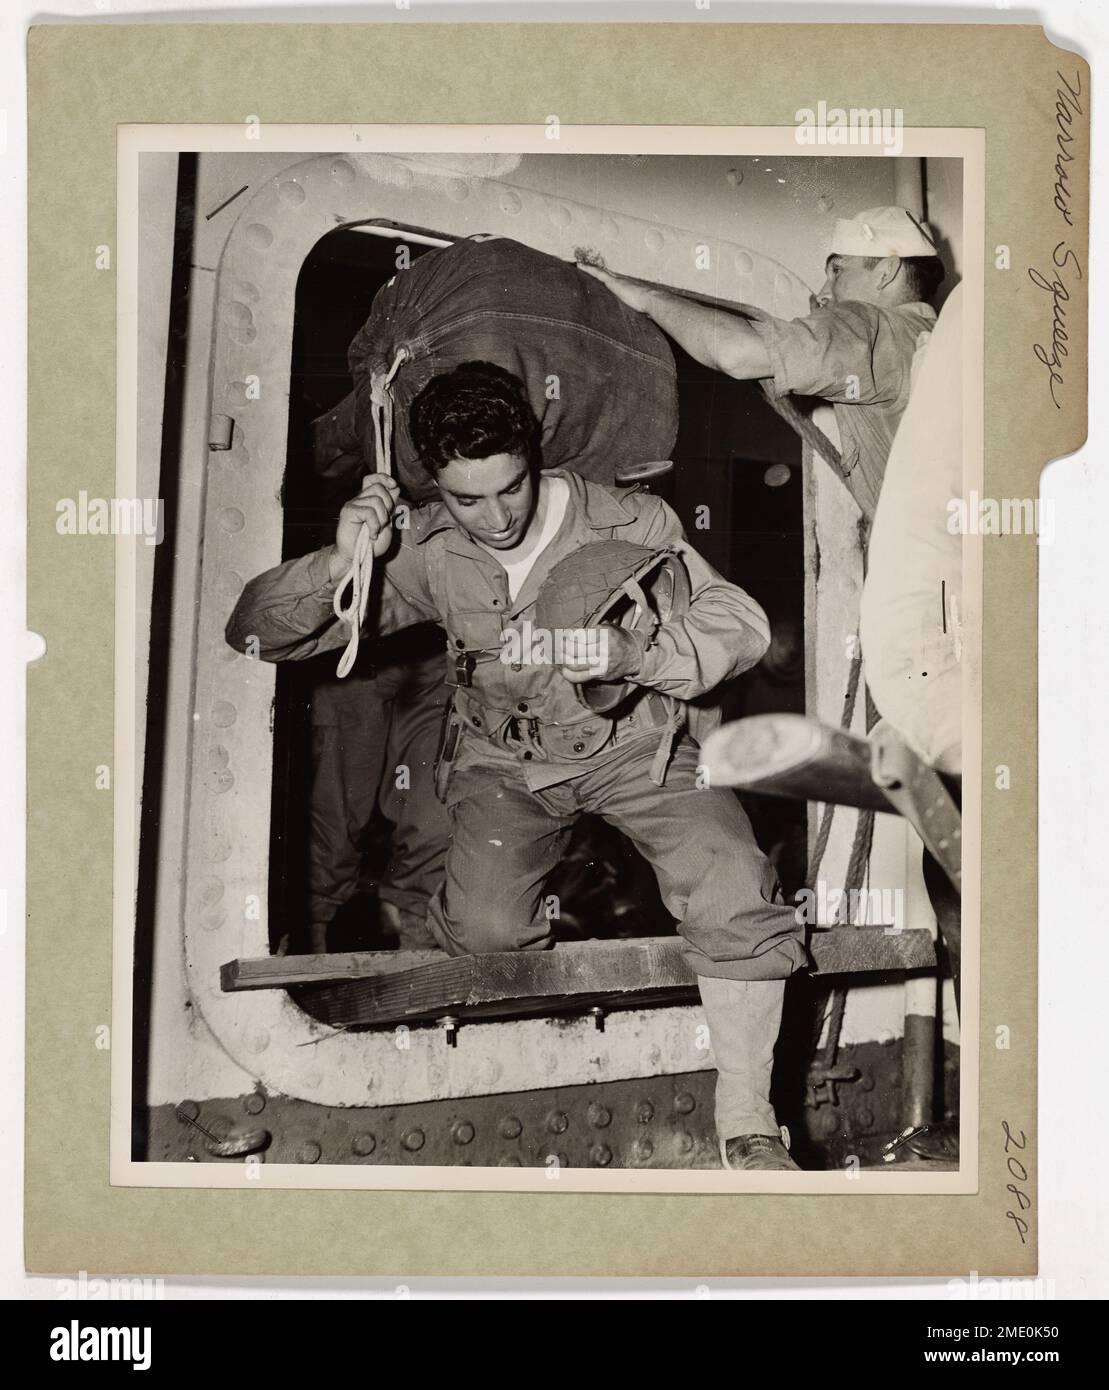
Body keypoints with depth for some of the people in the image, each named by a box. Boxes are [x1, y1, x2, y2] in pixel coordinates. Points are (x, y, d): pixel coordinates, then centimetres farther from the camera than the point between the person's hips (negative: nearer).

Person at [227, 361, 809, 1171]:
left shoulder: (627, 523, -13)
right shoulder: (425, 553, -9)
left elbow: (741, 625, -12)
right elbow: (254, 631, -6)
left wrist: (639, 655, -32)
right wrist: (341, 563, -27)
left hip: (632, 740, -1)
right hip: (504, 758, 2)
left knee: (736, 894, -25)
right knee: (487, 929, -24)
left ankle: (748, 1127, -8)